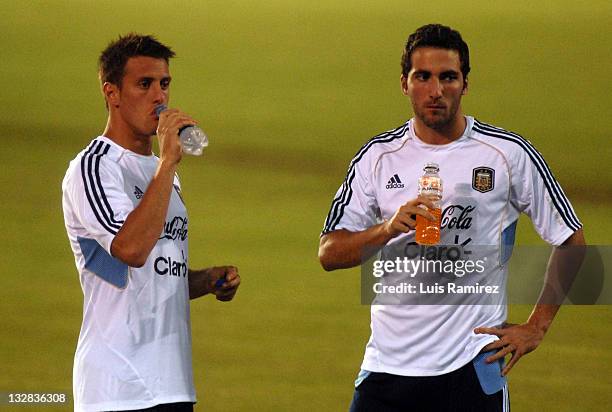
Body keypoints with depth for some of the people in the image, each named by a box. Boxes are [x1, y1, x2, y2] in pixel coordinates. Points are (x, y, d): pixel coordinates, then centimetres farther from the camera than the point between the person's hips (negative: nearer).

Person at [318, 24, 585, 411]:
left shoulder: (509, 154, -2)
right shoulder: (378, 156, 5)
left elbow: (570, 241, 6)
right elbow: (329, 254, 2)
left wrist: (536, 327, 2)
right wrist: (387, 228, -17)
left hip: (473, 366, -2)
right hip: (388, 362, 2)